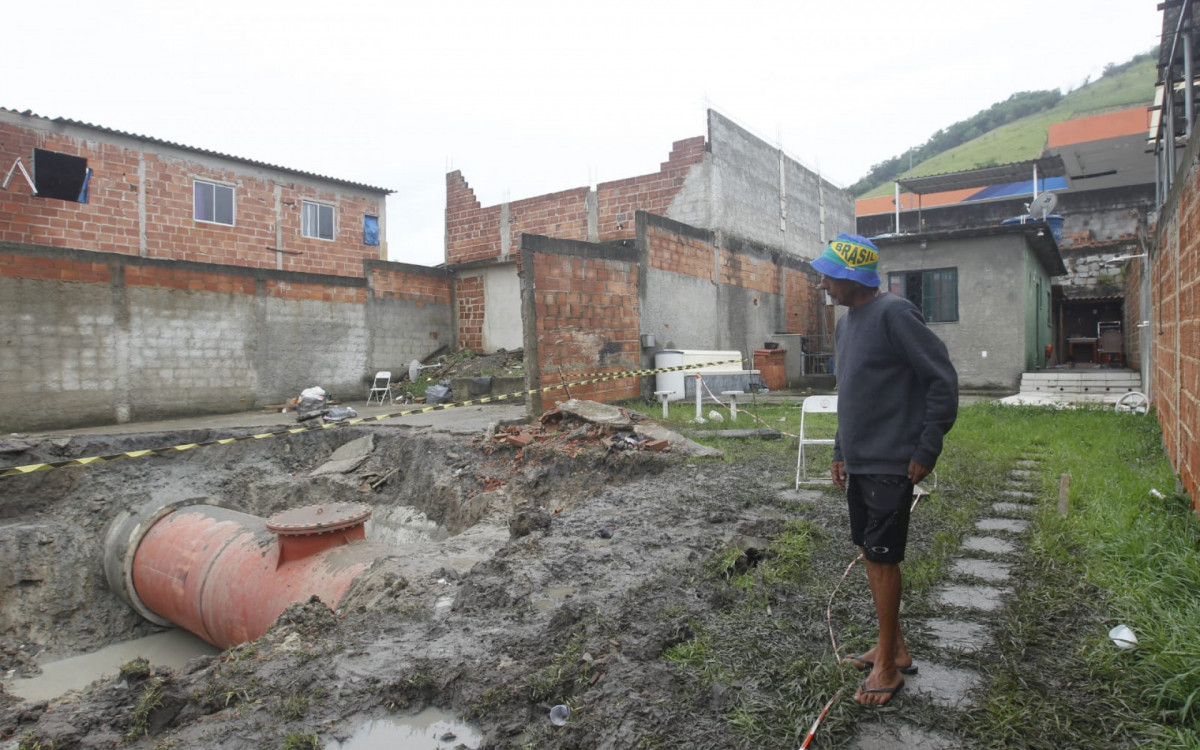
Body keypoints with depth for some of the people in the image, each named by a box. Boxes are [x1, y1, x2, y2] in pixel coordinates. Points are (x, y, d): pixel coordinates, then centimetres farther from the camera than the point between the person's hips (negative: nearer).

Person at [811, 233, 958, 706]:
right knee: (871, 554, 15)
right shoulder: (844, 323, 12)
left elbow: (943, 380, -16)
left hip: (890, 464, -9)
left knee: (883, 559, -1)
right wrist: (840, 451, 18)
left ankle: (888, 666, 15)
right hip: (857, 463, 9)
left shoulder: (893, 314, -15)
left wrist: (926, 451, -15)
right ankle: (894, 648, 31)